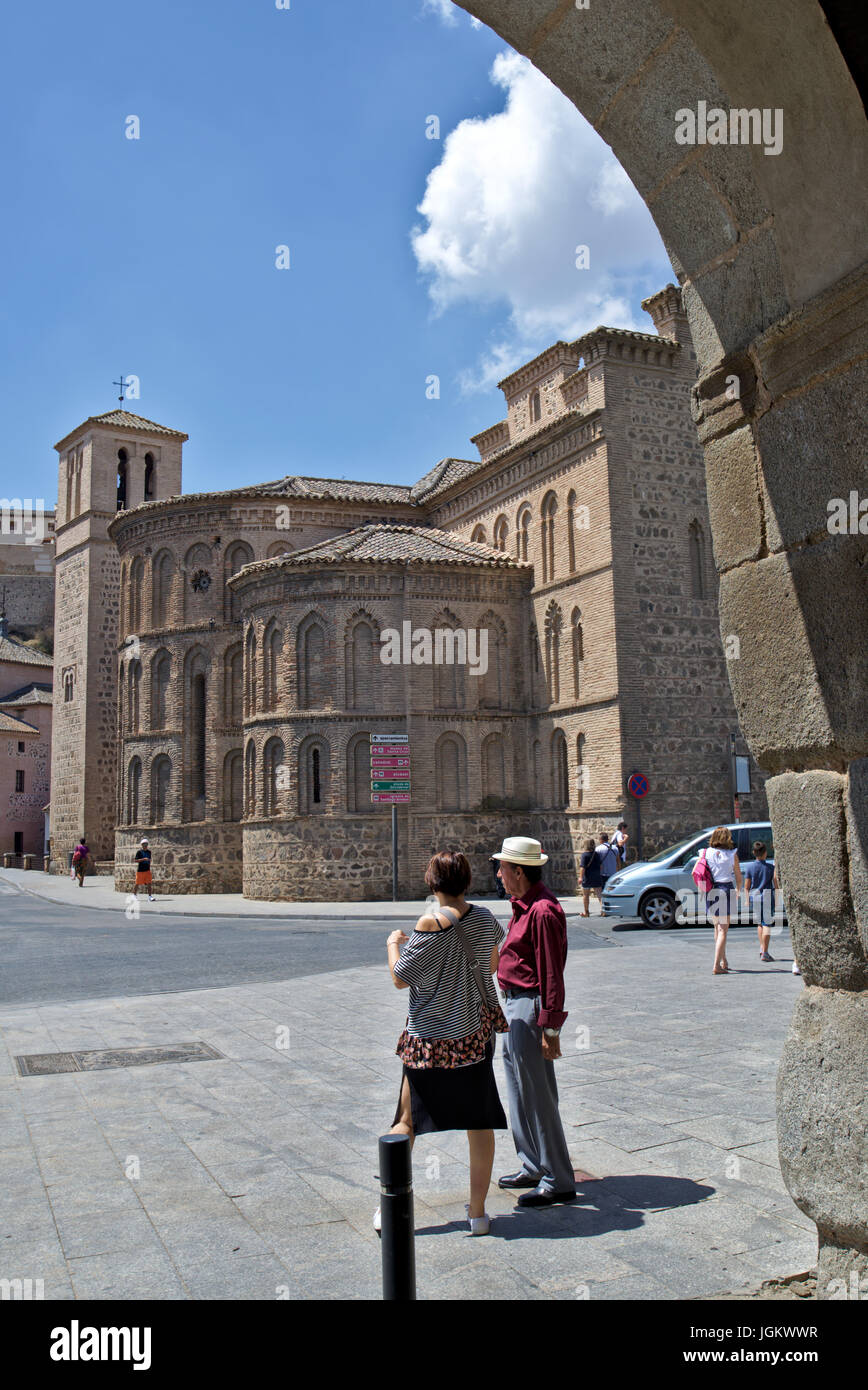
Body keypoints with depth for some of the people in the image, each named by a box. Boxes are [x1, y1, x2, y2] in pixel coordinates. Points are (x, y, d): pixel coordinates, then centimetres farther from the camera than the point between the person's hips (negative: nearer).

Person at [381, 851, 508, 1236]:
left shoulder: (431, 924, -19)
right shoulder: (485, 919, -3)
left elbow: (400, 978, -13)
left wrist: (394, 944, 5)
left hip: (431, 1036, -4)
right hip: (476, 1032, 4)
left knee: (407, 1120, 11)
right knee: (479, 1122, 12)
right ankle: (478, 1211, 17)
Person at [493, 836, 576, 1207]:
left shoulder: (543, 912, -21)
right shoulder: (523, 905, 11)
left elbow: (552, 975, -22)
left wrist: (550, 1029, -21)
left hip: (530, 1009, -11)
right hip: (514, 1006, 11)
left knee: (537, 1095, -2)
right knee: (519, 1090, 19)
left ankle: (558, 1181, 10)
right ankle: (533, 1167, 33)